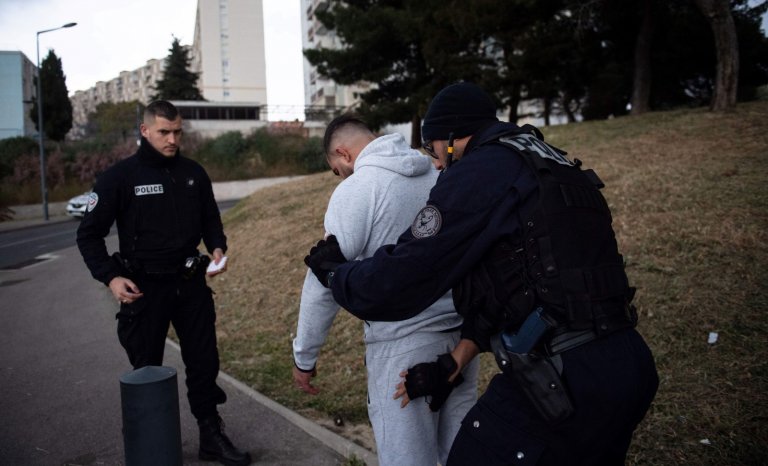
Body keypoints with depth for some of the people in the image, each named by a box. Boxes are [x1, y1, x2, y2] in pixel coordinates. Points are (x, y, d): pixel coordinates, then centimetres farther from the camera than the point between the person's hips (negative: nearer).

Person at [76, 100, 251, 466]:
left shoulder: (193, 173, 3)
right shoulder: (120, 176, -9)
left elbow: (210, 219, 15)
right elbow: (89, 233, -5)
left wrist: (217, 247, -6)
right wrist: (110, 277, -18)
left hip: (191, 283, 4)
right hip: (145, 287, -3)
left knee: (204, 362, 10)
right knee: (147, 369, 11)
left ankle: (212, 436, 26)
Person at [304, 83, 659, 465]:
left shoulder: (478, 173, -10)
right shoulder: (546, 169, 18)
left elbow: (393, 285, -12)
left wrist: (333, 269, 9)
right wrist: (453, 364, 15)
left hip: (564, 382, -9)